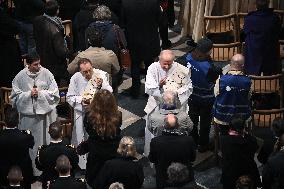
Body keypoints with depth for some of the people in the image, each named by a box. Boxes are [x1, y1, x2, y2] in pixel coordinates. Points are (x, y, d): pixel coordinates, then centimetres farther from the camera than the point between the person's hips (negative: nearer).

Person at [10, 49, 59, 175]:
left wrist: (40, 93, -13)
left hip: (45, 114, 0)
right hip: (28, 115, 0)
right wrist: (29, 94, -13)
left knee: (46, 142, 6)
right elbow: (15, 96, 0)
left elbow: (54, 94, -2)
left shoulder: (46, 74, -5)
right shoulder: (20, 77, -4)